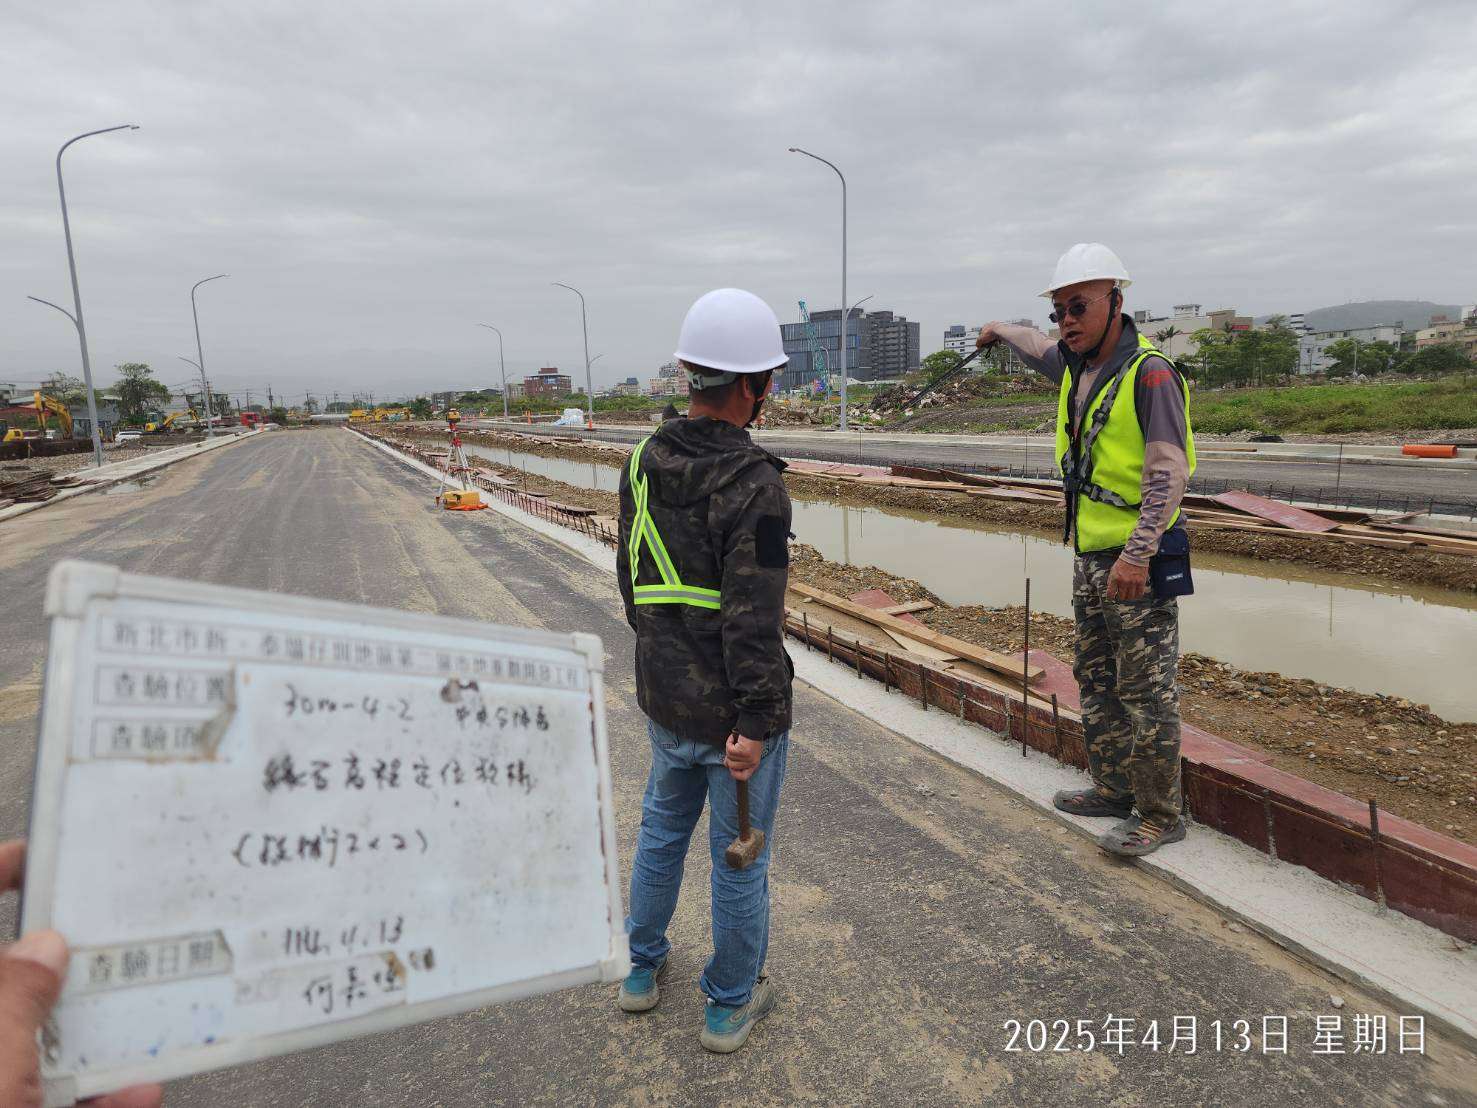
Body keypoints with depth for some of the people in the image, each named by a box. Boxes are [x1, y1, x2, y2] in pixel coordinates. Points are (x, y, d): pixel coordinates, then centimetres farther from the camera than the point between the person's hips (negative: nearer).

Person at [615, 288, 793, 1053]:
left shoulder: (643, 464, -3)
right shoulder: (755, 487, -25)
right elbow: (754, 620, -26)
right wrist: (753, 725, -19)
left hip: (664, 697, 6)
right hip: (735, 711, -6)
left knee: (664, 826, 27)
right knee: (739, 854, 14)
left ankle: (644, 968, 45)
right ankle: (731, 1004, 35)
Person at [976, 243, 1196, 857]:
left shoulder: (1148, 372, -15)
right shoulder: (1074, 366, 10)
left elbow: (1169, 472, -22)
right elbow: (1038, 346, 35)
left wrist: (1136, 554, -29)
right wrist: (1000, 329, 53)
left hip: (1140, 560, -9)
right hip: (1090, 556, 9)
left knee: (1146, 693, -3)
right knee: (1097, 682, 16)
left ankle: (1160, 814, 10)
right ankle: (1113, 789, 30)